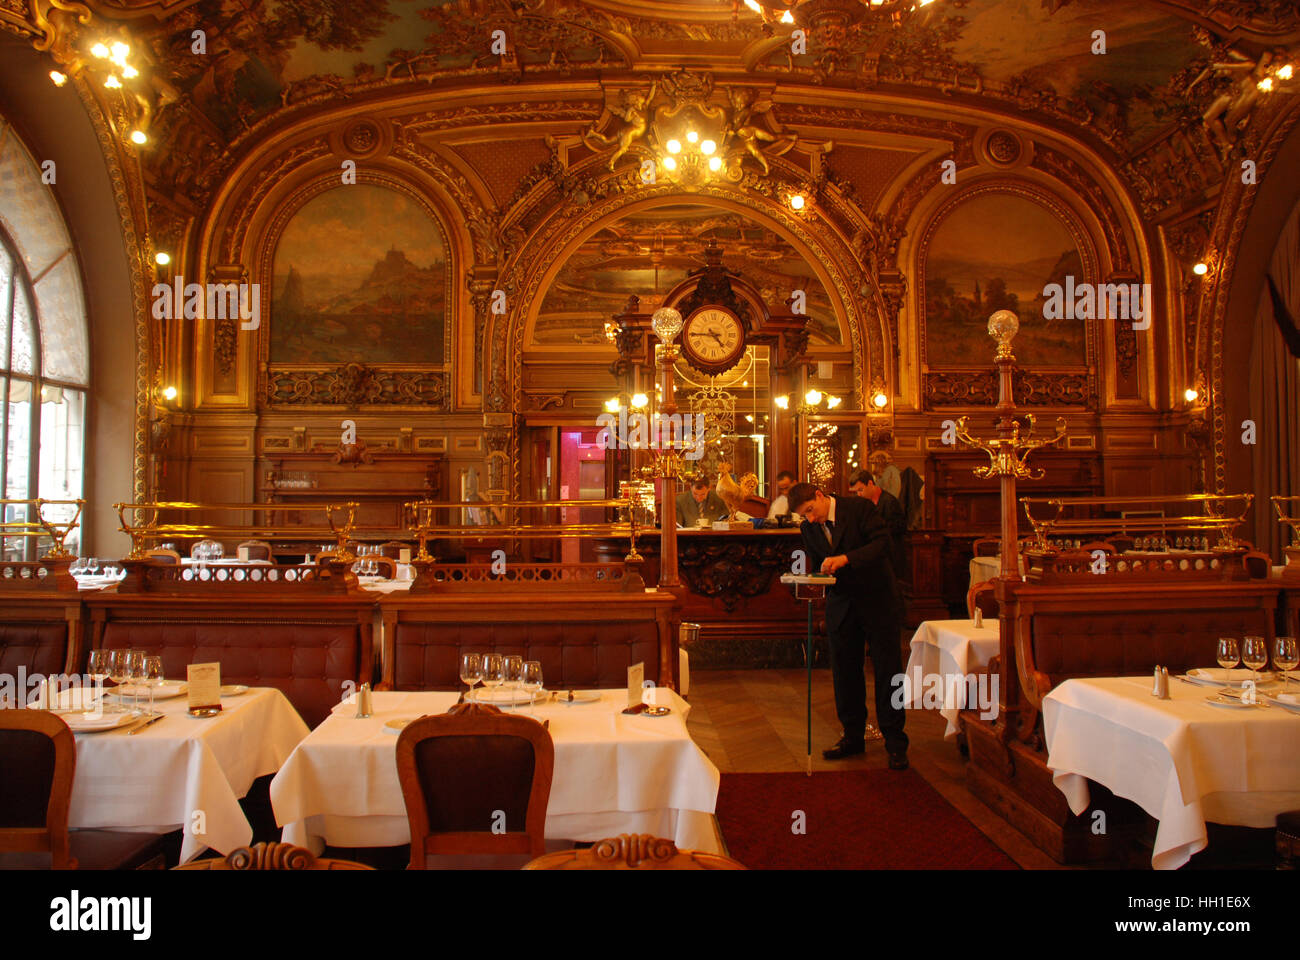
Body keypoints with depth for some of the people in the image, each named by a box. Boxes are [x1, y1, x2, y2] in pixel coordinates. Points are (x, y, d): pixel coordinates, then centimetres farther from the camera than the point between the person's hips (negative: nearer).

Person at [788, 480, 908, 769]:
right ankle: (853, 736, 22)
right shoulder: (808, 528, 3)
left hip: (877, 600, -4)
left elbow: (882, 543, -20)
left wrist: (845, 559, -30)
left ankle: (895, 743, 9)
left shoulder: (860, 507, -12)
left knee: (887, 671, 0)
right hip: (841, 604, 5)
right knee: (844, 673, 8)